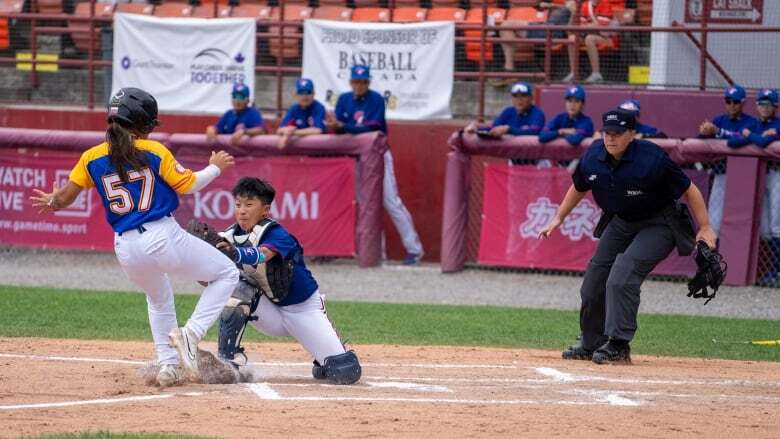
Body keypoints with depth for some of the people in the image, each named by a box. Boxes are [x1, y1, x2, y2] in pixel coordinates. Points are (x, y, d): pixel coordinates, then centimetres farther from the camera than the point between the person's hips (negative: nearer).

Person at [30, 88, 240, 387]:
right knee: (226, 274, 11)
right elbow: (188, 185, 0)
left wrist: (51, 202, 28)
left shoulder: (92, 159, 4)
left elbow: (64, 199, 5)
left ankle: (167, 364, 22)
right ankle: (190, 334, -7)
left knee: (158, 299, 34)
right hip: (164, 238, -5)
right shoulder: (155, 152, -4)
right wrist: (215, 168, 17)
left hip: (126, 249, 5)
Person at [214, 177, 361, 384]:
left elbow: (261, 255, -45)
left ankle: (323, 363, 22)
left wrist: (235, 253, -66)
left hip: (304, 308, -4)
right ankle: (226, 363, -17)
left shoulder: (276, 233, -23)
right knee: (236, 292, -25)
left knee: (346, 372, -16)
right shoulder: (232, 236, -7)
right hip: (271, 313, 4)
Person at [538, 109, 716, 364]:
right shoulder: (593, 157, -11)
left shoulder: (652, 159, -27)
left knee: (621, 278, -25)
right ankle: (591, 344, 26)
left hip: (657, 226, -7)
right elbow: (579, 188, 12)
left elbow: (689, 190, -18)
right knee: (593, 284, 7)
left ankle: (618, 346, -20)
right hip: (619, 223, 7)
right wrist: (559, 219, 12)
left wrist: (704, 228, -20)